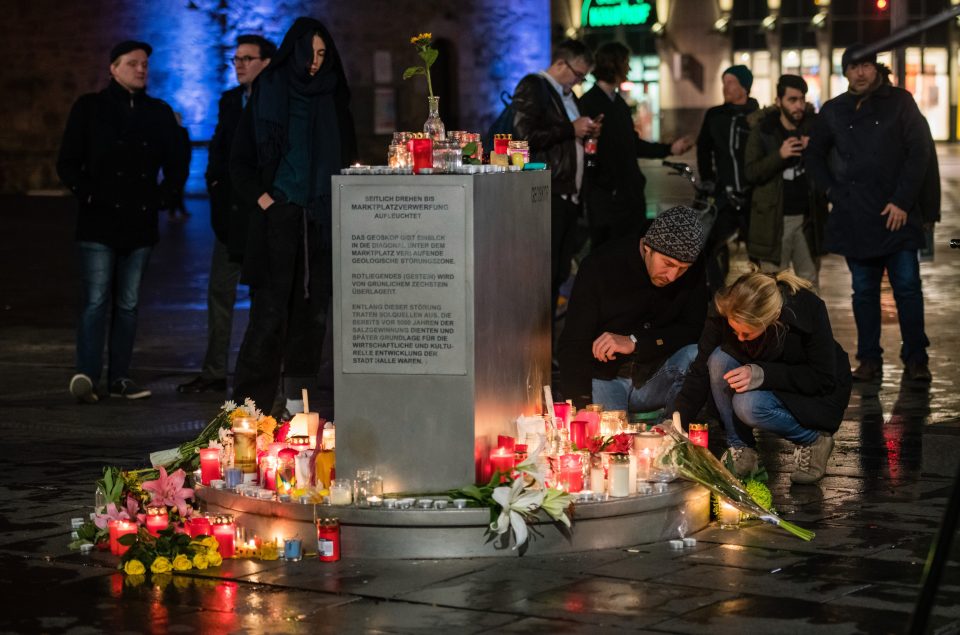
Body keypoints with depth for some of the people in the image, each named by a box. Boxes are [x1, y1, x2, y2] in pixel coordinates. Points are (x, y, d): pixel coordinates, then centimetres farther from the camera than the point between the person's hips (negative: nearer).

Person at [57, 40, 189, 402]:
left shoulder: (159, 113, 13)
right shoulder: (90, 108, 4)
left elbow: (176, 166, 19)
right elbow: (68, 163, 4)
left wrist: (162, 200, 6)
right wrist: (87, 196, -7)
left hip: (140, 225, 3)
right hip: (98, 224, -3)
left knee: (128, 304, 5)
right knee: (95, 301, -11)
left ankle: (120, 378, 9)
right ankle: (86, 375, -14)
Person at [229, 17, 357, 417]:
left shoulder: (332, 99, 11)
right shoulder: (268, 94, 2)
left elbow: (347, 158, 17)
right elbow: (240, 160, 3)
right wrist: (261, 199, -9)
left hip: (321, 219, 4)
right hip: (278, 217, -4)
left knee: (312, 311, 4)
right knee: (270, 313, -9)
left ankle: (298, 402, 10)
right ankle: (249, 405, -9)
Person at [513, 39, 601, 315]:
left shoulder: (568, 95, 22)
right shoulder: (532, 87, -6)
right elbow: (526, 136, -18)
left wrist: (587, 132, 11)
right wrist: (571, 130, -13)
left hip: (568, 195, 9)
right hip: (546, 196, -9)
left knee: (559, 273, 8)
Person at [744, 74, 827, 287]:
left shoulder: (815, 126, 3)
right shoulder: (762, 130, -2)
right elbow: (751, 173, -8)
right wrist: (779, 155, -21)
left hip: (808, 216, 3)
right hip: (773, 218, -3)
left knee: (810, 283, 11)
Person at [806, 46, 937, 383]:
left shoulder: (899, 102, 1)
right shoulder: (834, 111, 11)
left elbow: (919, 152, -3)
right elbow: (815, 155, 24)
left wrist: (902, 201, -10)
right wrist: (832, 190, 9)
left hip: (897, 213, -3)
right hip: (855, 217, 3)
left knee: (907, 287, -4)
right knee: (864, 291, 6)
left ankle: (915, 359, 3)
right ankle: (869, 360, 12)